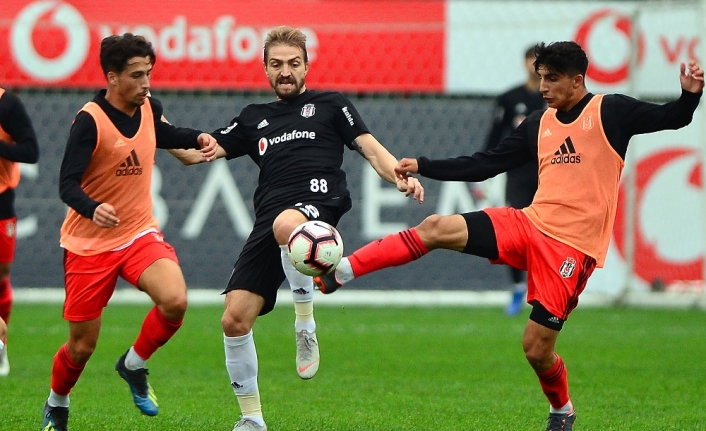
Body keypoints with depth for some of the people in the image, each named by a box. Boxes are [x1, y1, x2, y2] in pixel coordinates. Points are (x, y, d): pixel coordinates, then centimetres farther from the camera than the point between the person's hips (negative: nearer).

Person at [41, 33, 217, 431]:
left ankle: (134, 366, 4)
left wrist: (198, 139, 8)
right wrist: (92, 209, -44)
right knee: (83, 345, 2)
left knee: (175, 301, -24)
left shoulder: (149, 107, -1)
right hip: (90, 244, -4)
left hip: (140, 234, 4)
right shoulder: (90, 120, -19)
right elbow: (68, 184, -25)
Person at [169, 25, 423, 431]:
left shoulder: (330, 105, 19)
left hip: (318, 202, -5)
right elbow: (195, 152, 26)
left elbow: (371, 148, 9)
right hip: (269, 220, 5)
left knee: (285, 226, -43)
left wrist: (401, 177, -10)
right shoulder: (253, 119, 28)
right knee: (235, 319, -7)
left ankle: (306, 325, -23)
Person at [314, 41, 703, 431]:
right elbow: (484, 165, 16)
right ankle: (337, 273, -14)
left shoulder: (610, 111, -2)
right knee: (437, 228, -13)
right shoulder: (539, 123, 13)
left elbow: (670, 119, -6)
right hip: (529, 224, 5)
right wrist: (422, 167, 10)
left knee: (536, 348, -7)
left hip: (570, 248, -5)